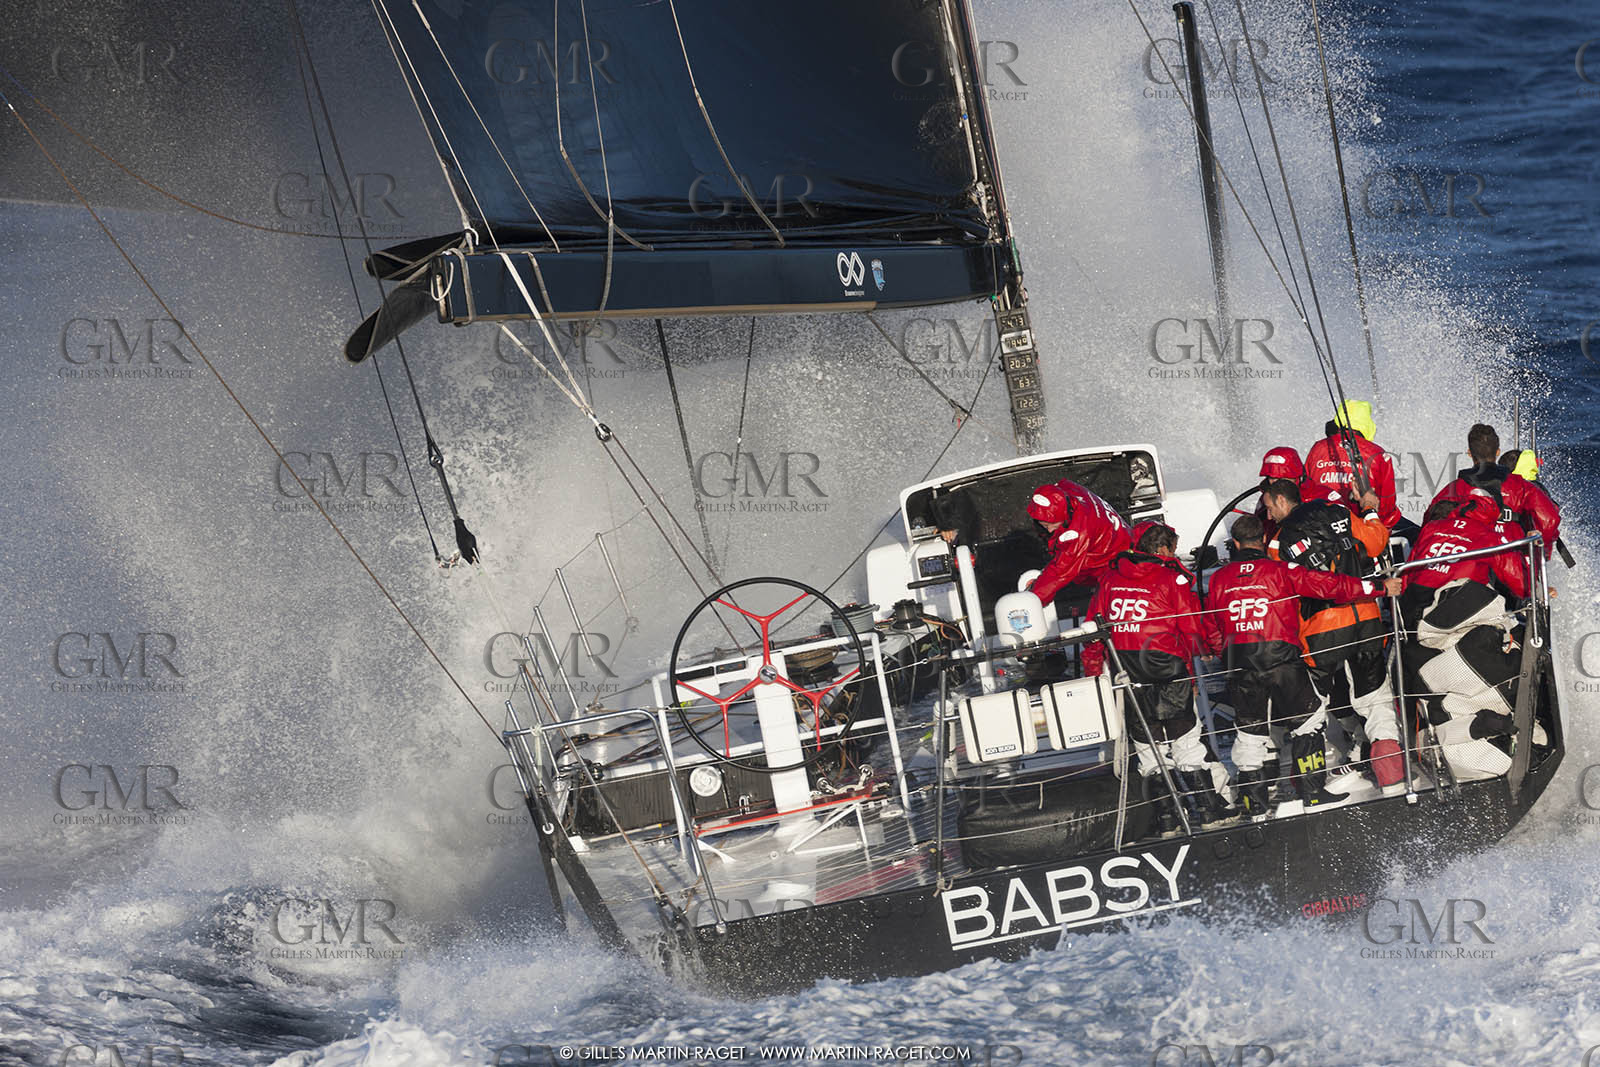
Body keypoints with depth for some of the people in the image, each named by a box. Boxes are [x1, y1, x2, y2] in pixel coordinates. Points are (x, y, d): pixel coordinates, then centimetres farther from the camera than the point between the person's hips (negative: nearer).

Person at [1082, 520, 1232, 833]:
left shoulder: (1109, 578, 7)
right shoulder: (1173, 580, -7)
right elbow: (1194, 631, -3)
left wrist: (1092, 672, 17)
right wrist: (1212, 647, 18)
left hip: (1123, 675, 4)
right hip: (1166, 672, -4)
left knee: (1148, 747, 11)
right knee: (1186, 742, 6)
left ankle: (1165, 817, 12)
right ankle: (1208, 807, 10)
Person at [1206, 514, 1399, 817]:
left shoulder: (1219, 579, 9)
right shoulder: (1282, 571, -1)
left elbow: (1211, 629, 16)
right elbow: (1328, 585, -6)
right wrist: (1379, 588, -2)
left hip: (1238, 664, 3)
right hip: (1280, 657, -3)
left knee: (1250, 731, 13)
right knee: (1307, 718, 12)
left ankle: (1255, 804, 12)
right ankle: (1312, 792, 8)